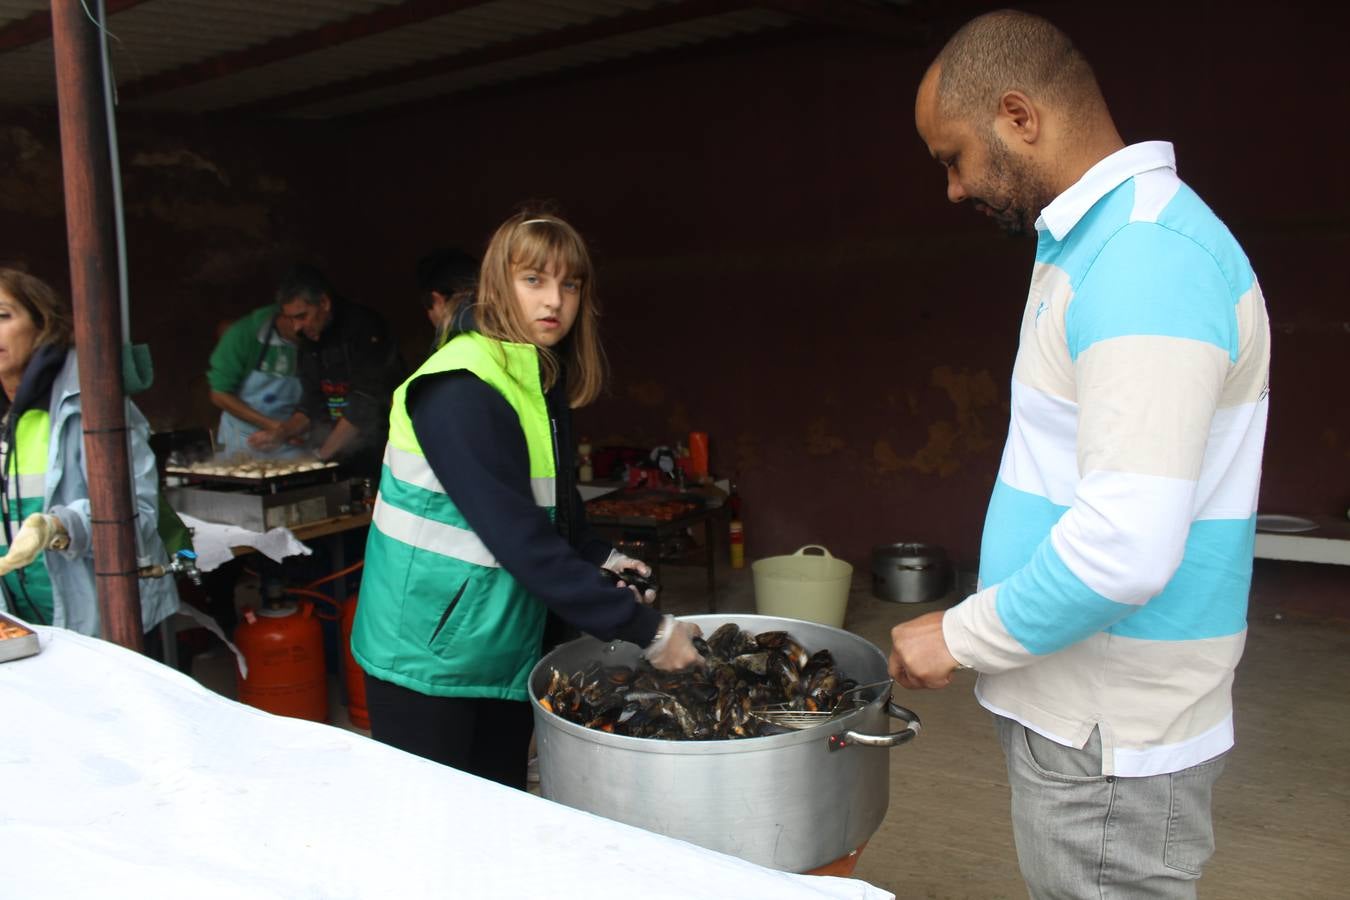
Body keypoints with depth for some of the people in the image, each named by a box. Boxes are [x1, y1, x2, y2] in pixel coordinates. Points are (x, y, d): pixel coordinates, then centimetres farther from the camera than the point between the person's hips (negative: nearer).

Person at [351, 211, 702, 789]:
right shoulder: (460, 390, -22)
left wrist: (599, 558, -3)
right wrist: (647, 630, -24)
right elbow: (522, 539, -27)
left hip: (506, 651, 8)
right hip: (430, 655, -8)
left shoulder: (544, 380, 6)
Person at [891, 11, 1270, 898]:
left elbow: (1127, 547, -28)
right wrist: (984, 627, 16)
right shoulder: (1110, 238, 13)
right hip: (1081, 706, 9)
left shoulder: (1146, 252, -21)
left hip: (1111, 732, -9)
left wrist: (961, 637, -15)